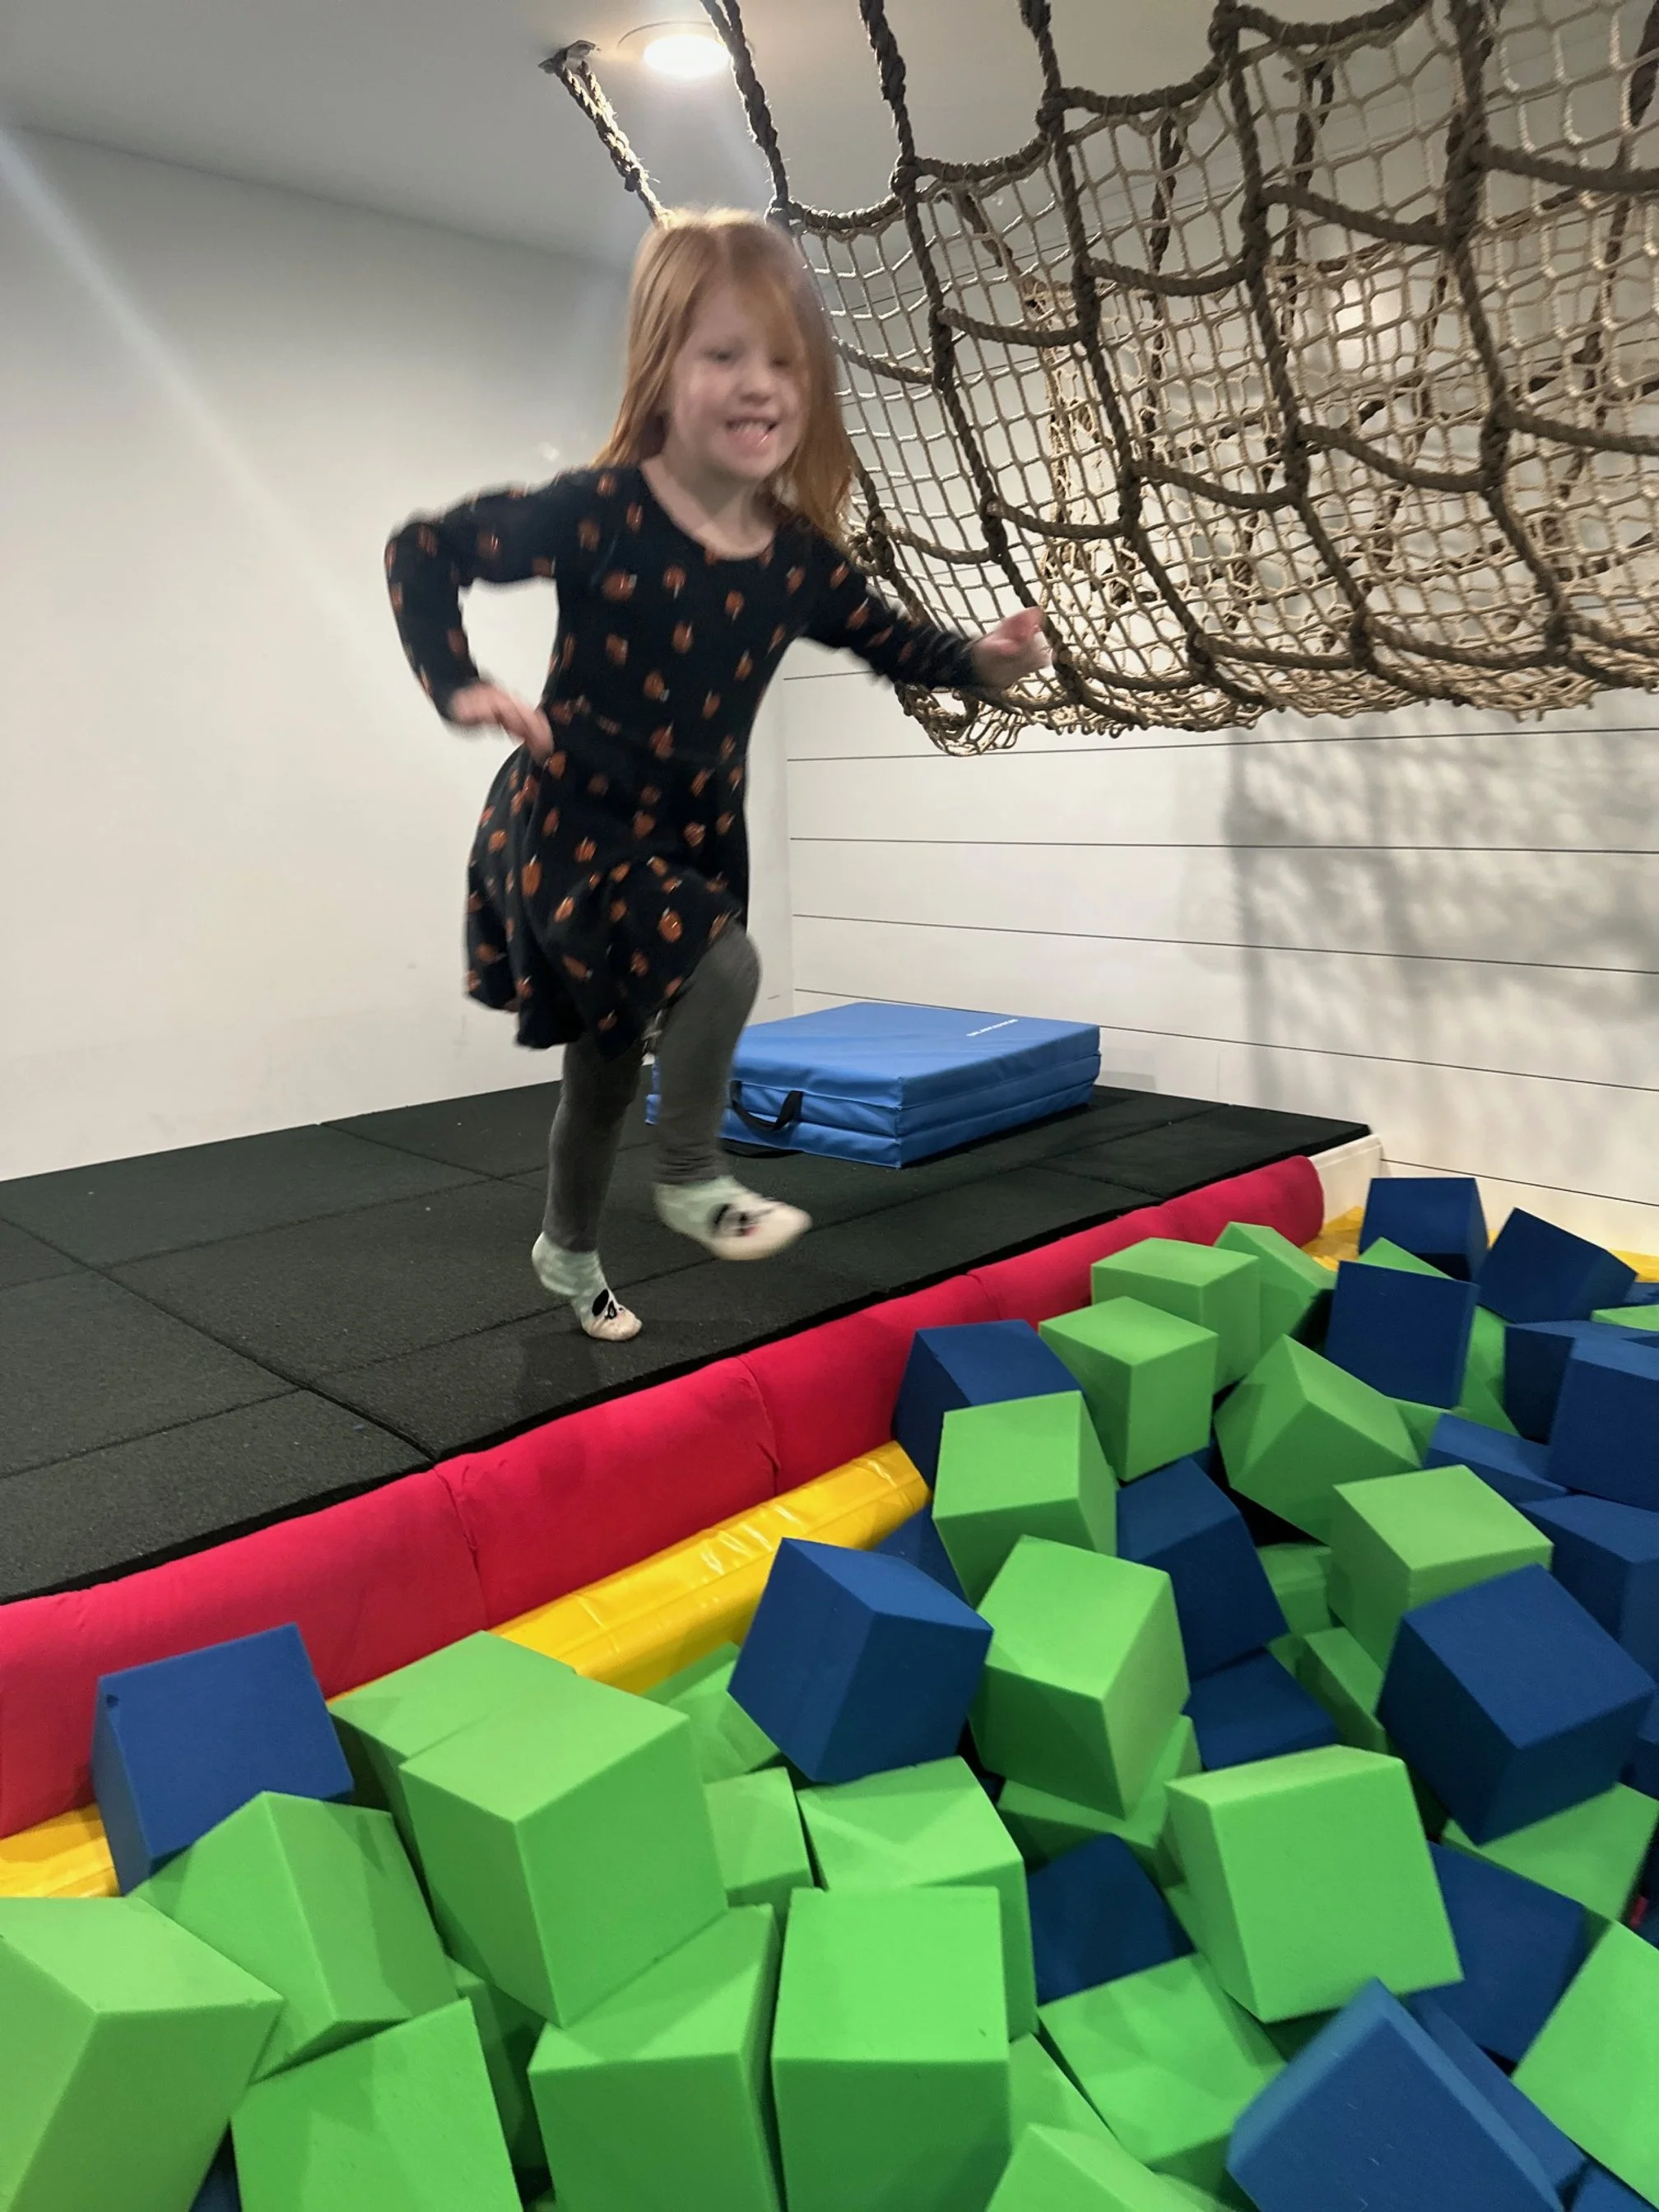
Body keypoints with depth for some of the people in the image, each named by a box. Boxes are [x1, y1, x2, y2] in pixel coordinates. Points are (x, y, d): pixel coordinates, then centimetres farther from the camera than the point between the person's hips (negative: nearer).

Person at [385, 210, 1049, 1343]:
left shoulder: (800, 557, -6)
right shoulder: (601, 513, -20)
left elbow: (892, 643, 10)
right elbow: (422, 550, -12)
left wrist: (987, 659, -8)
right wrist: (460, 685, -25)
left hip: (692, 838, 5)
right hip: (569, 824, -5)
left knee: (611, 1061, 19)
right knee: (724, 965, -29)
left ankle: (567, 1249, 43)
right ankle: (693, 1178, -3)